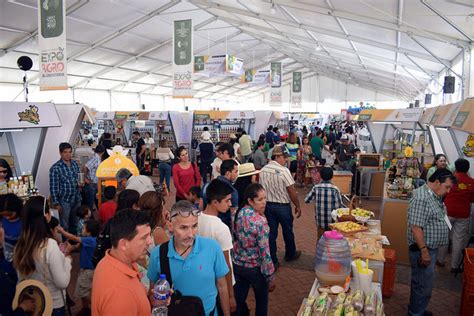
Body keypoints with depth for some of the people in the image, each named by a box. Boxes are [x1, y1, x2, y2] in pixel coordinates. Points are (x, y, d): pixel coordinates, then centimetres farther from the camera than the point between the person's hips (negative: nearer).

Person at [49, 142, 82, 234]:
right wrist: (56, 203, -13)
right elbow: (53, 187, -12)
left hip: (76, 199, 5)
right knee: (65, 226, 7)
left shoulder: (75, 164, 4)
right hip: (64, 200, -5)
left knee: (75, 224, 18)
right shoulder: (55, 168, -14)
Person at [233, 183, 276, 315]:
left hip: (238, 265, 6)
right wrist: (270, 276, -13)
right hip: (256, 268, -5)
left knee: (238, 301, 19)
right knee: (261, 302, 20)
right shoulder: (260, 221, -27)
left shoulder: (239, 213, -7)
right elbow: (264, 252, -23)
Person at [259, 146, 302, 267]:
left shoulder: (263, 170, -2)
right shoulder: (283, 171, -19)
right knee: (287, 231, 18)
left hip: (268, 205, 4)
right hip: (283, 206, -4)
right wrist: (298, 206, -4)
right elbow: (292, 191, -16)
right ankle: (290, 254, 38)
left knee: (271, 233, 10)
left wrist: (268, 201, 16)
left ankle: (272, 261, 16)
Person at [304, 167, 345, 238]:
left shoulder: (316, 188, -7)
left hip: (320, 221, 2)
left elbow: (306, 200, -1)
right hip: (332, 221, -2)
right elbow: (340, 205, -8)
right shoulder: (335, 189, -11)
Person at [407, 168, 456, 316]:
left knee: (420, 283, 22)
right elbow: (416, 227, -25)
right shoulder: (421, 198, -23)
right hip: (423, 250, -10)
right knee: (424, 286, 1)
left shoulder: (435, 196, 9)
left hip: (431, 248, 10)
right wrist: (424, 251, -23)